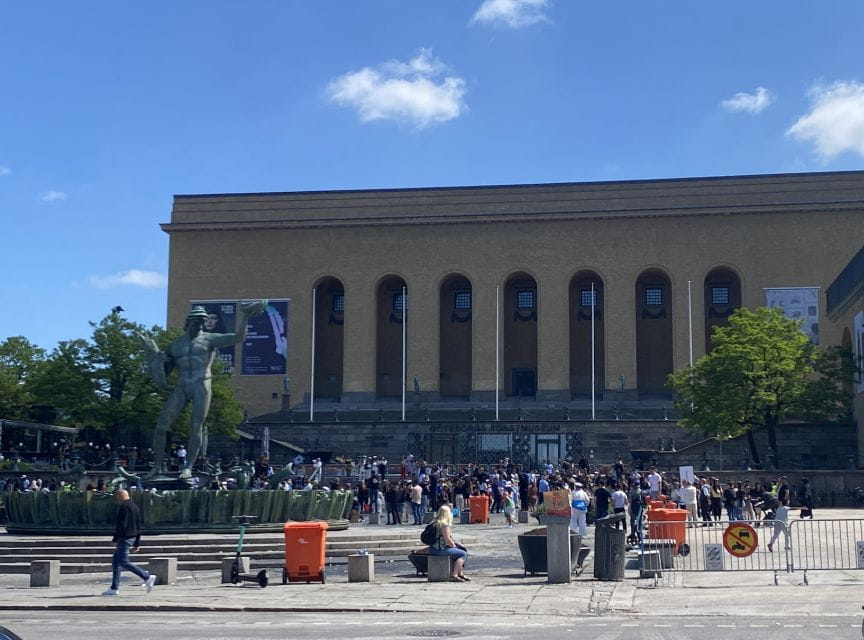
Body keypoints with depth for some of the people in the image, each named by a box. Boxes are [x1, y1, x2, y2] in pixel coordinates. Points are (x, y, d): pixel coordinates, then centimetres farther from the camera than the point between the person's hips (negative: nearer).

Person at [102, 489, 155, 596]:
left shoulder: (123, 507, -11)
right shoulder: (135, 506, 17)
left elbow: (121, 524, -20)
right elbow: (138, 526, 18)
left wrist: (115, 539, -17)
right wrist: (137, 543, 20)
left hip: (124, 538, -10)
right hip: (132, 538, 10)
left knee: (124, 562, -9)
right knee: (115, 560, 13)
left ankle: (147, 577, -14)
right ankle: (114, 588, 12)